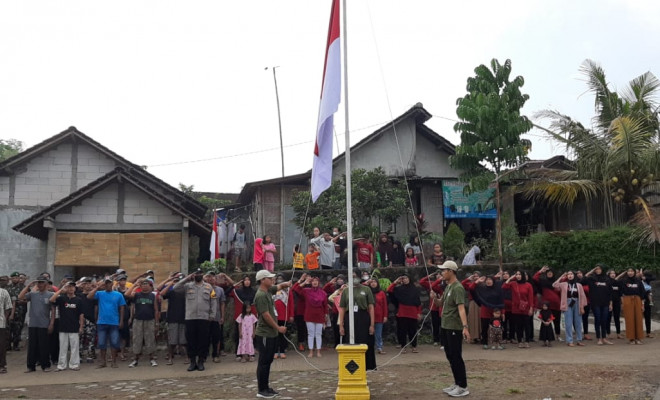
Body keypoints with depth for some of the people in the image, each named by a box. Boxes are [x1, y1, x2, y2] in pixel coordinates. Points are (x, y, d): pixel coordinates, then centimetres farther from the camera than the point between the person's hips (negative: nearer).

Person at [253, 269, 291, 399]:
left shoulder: (268, 290, 8)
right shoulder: (260, 295, -19)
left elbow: (280, 286, 21)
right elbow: (266, 315, -21)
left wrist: (287, 284, -4)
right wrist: (278, 328, -14)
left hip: (271, 333, 9)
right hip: (264, 334, -9)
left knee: (268, 361, 14)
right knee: (264, 362, -3)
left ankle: (266, 387, 22)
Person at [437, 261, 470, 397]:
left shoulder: (458, 288, -17)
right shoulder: (448, 287, 12)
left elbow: (461, 308, -28)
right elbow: (441, 304, 19)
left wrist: (465, 327, -38)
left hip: (454, 328, -10)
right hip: (445, 326, 10)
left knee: (456, 357, -5)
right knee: (450, 357, 14)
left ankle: (463, 387, 2)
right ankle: (457, 384, 23)